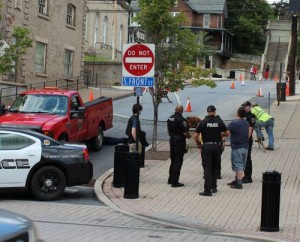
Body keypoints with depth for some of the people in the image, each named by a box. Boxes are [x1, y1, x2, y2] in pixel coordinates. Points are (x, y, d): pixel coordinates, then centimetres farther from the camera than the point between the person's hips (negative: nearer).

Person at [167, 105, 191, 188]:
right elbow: (185, 132, -20)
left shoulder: (170, 118, 5)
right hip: (180, 141, -7)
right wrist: (189, 136, -1)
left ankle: (170, 179, 28)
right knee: (178, 161, -1)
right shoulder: (181, 119, -19)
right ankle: (175, 182, 0)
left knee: (173, 160, 19)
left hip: (172, 140, 7)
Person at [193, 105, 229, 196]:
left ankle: (207, 190, -8)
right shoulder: (219, 122, 1)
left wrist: (199, 145, 8)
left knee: (207, 169, -3)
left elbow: (195, 136, -5)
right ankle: (214, 187, 24)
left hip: (206, 147, -2)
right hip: (216, 147, 3)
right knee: (214, 168, 18)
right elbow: (227, 133, 4)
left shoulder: (203, 122, -4)